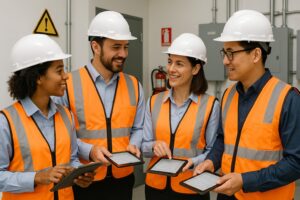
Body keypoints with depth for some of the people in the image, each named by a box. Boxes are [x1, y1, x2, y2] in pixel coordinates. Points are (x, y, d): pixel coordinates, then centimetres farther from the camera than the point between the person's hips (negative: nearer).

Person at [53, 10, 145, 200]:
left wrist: (134, 145, -9)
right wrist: (89, 151, -20)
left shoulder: (134, 86, 3)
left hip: (123, 179, 4)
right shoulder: (68, 85, -9)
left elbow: (138, 128, 10)